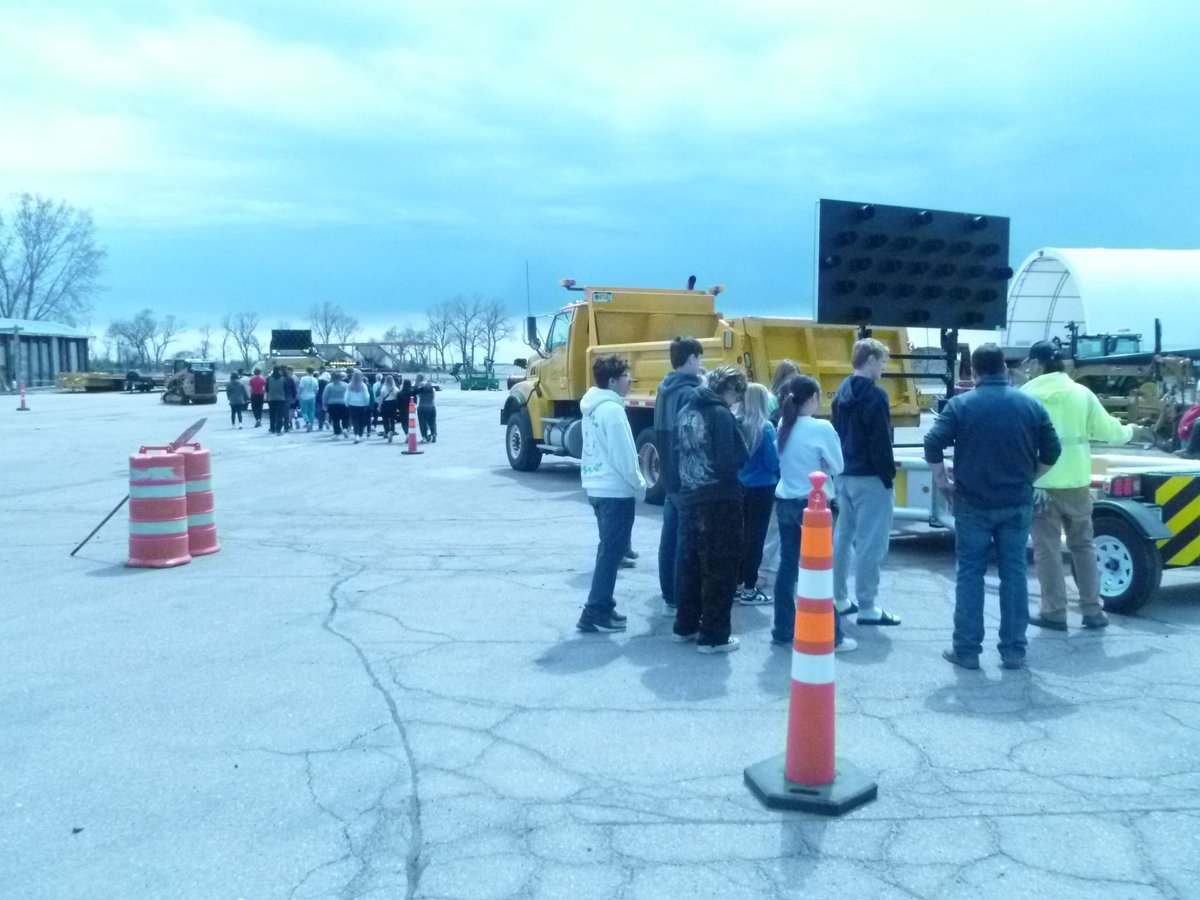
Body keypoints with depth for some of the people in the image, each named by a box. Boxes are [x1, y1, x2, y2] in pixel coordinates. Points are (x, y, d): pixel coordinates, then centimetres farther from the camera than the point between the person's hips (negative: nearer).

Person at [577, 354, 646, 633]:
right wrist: (640, 485, -8)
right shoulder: (612, 410, -18)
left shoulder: (593, 406, 12)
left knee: (608, 547, 17)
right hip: (616, 490, -10)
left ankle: (603, 606, 23)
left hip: (597, 487, 10)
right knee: (612, 551, -4)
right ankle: (595, 613, -2)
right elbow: (622, 457, -19)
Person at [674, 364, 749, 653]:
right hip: (720, 501, -8)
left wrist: (690, 479, 11)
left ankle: (685, 625, 28)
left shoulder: (687, 411, 10)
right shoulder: (721, 414, -15)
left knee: (689, 562, 17)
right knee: (721, 569, 1)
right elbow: (737, 460, -19)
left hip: (689, 498, 8)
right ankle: (713, 636, 6)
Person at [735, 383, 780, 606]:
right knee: (755, 537, 2)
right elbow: (773, 461, -15)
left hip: (739, 486, 6)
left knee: (741, 535, 16)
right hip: (761, 488, -6)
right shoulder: (765, 427, -17)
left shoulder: (736, 424, -1)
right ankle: (749, 589, 6)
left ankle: (737, 583, 24)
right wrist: (781, 473, 4)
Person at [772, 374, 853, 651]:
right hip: (813, 505, -6)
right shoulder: (821, 428, -15)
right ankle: (831, 637, 7)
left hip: (785, 503, 6)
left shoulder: (783, 425, 4)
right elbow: (837, 467, -7)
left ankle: (783, 631, 18)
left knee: (787, 566, 12)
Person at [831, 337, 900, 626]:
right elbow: (880, 442, -18)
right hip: (869, 478, -9)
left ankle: (839, 600, 21)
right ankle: (867, 607, -1)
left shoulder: (842, 392, 12)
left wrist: (842, 466, 17)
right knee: (871, 541, -4)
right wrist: (889, 475, -10)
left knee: (843, 536, 14)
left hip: (845, 475, 9)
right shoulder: (875, 394, -15)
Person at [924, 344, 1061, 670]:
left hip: (973, 503, -2)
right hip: (1017, 503, 2)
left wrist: (943, 482, 0)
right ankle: (1013, 651, 12)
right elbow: (1052, 451, 5)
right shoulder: (1031, 405, 3)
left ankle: (967, 650, 7)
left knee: (970, 574, 5)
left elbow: (933, 445, -12)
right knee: (1014, 573, 8)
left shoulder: (961, 404, -5)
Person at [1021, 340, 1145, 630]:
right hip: (1076, 482, 4)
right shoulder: (1081, 393, 2)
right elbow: (1107, 430, 7)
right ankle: (1093, 611, 19)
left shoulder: (1027, 394, -7)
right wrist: (1129, 431, 28)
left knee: (1047, 549, 4)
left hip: (1042, 483, -3)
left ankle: (1054, 613, 7)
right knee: (1083, 546, 16)